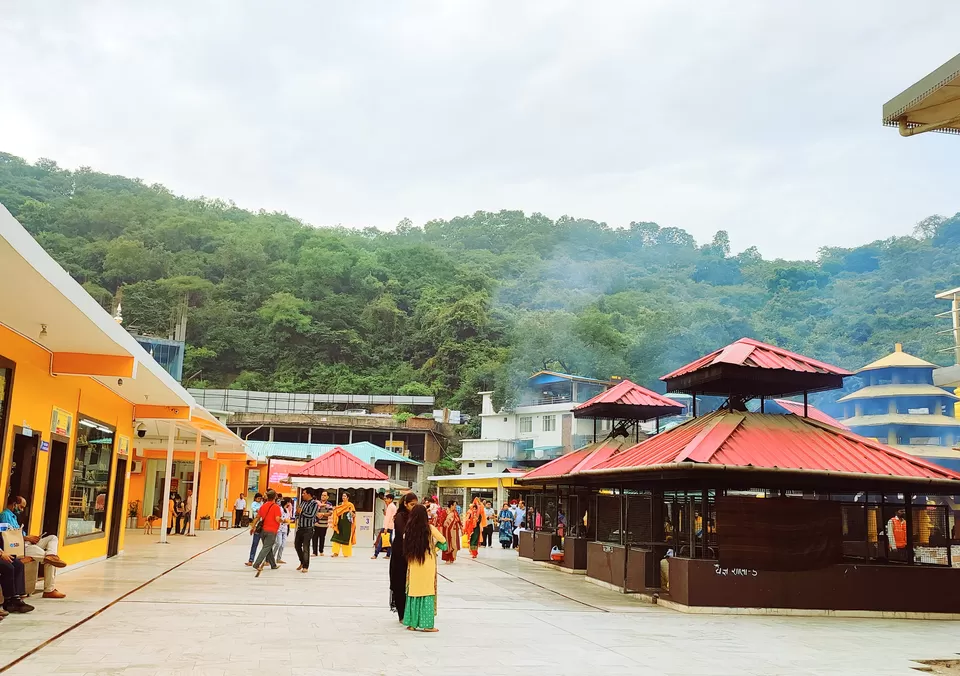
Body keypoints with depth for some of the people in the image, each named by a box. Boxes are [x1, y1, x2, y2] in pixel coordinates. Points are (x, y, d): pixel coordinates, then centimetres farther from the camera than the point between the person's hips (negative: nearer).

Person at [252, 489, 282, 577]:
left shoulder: (263, 505, 8)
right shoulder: (276, 507, -11)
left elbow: (258, 517, 16)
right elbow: (278, 519, -18)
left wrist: (254, 526, 28)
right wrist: (283, 521, 2)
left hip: (263, 530, 7)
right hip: (272, 531, -7)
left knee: (268, 548, 16)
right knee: (266, 548, -4)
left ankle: (273, 565, 25)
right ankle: (257, 564, -13)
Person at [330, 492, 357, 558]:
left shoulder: (350, 505, -4)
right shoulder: (340, 504, 13)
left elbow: (354, 515, -7)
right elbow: (337, 513, 21)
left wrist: (351, 513, -27)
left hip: (347, 524, -5)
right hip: (340, 523, 5)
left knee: (346, 538, -2)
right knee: (337, 537, 0)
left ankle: (347, 553, 8)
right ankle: (336, 553, 4)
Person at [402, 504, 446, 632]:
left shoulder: (409, 529, -2)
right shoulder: (430, 528, -9)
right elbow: (443, 541, -1)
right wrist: (435, 543, 21)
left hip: (413, 565, 3)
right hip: (427, 565, -3)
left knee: (413, 593, 11)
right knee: (427, 592, 3)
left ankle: (412, 623, 15)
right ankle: (427, 624, 4)